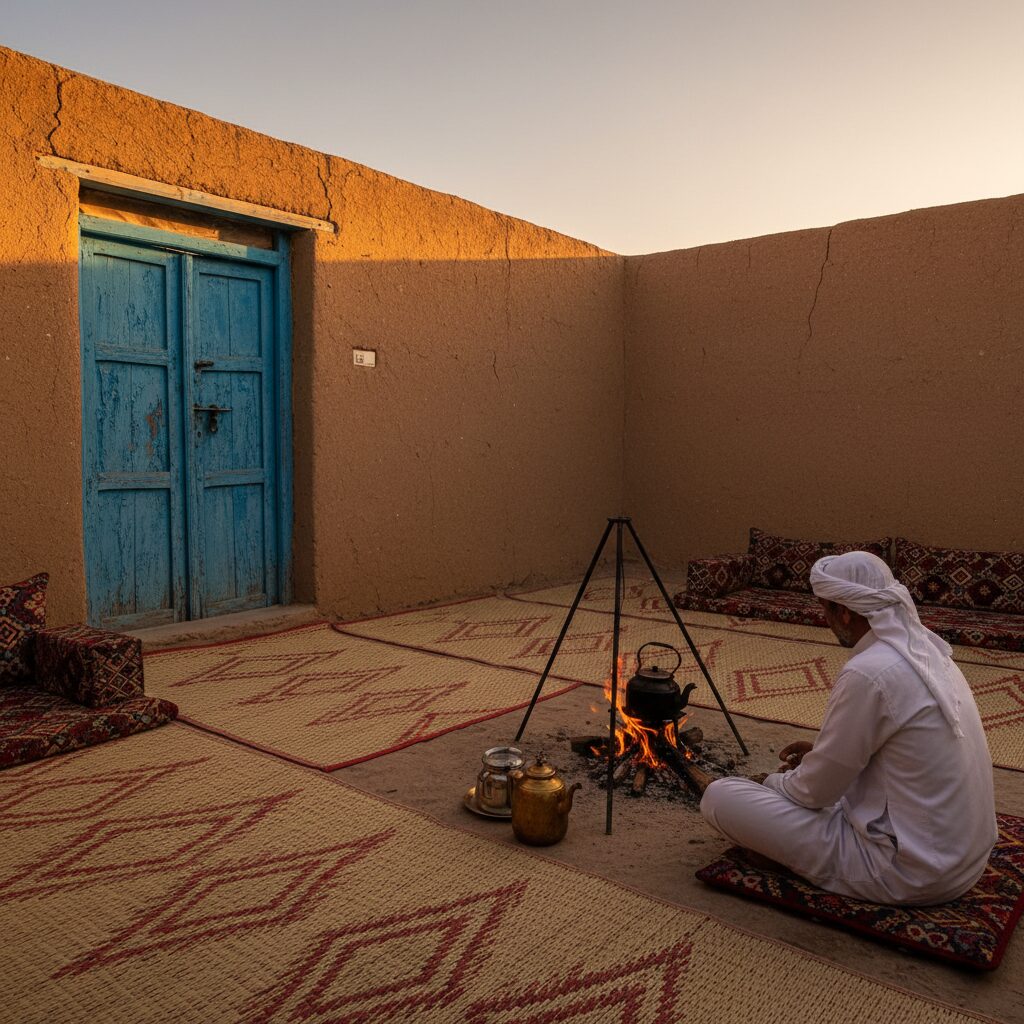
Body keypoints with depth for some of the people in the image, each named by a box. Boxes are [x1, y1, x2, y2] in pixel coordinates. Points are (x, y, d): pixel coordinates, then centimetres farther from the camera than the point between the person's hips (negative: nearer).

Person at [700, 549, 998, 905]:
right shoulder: (928, 651, 3)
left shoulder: (867, 674, -24)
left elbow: (814, 792, -15)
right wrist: (823, 751, 15)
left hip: (908, 873, -9)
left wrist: (770, 782, 5)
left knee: (720, 796, -10)